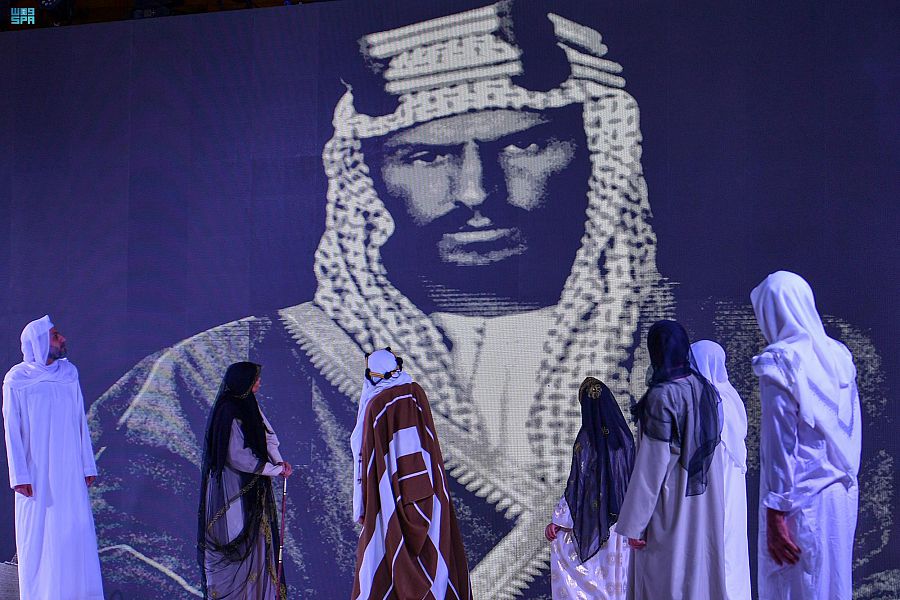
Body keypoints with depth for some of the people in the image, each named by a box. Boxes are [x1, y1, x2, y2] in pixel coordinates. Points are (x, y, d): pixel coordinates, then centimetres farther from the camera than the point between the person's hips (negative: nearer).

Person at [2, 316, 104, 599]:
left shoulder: (69, 374, 5)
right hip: (36, 475, -3)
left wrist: (88, 465, 7)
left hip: (69, 474, 3)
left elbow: (81, 423, 9)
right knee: (36, 538, 3)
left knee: (77, 532, 3)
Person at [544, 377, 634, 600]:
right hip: (620, 513, 5)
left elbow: (576, 483, -16)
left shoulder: (587, 438, -18)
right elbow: (631, 475, 6)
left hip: (594, 514, -5)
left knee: (561, 544, 15)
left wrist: (558, 520, -9)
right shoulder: (624, 435, -2)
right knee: (615, 563, 17)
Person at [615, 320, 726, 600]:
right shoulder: (706, 389, 3)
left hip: (670, 504, -7)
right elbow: (714, 445, 6)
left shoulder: (661, 397, -18)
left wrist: (634, 524, -14)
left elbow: (652, 464, -19)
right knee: (699, 571, 15)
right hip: (703, 504, 7)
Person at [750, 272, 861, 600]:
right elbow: (854, 430, 11)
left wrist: (775, 514, -15)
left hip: (801, 500, -7)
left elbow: (779, 441, -16)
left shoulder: (780, 363, -13)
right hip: (842, 497, 7)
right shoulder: (838, 355, 7)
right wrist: (846, 478, 18)